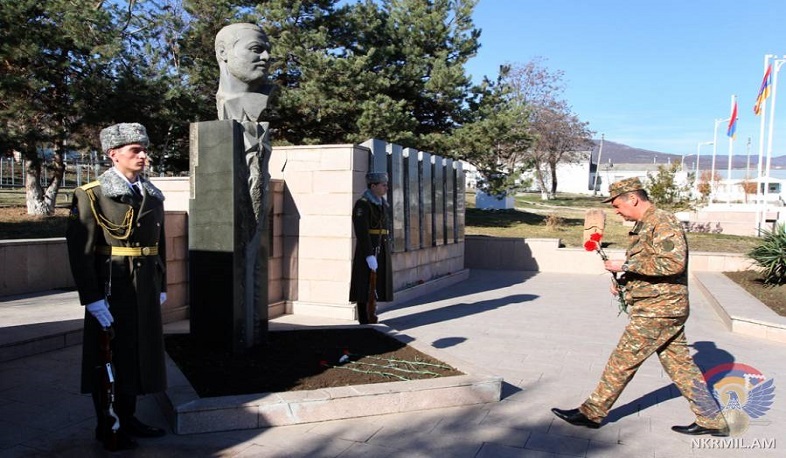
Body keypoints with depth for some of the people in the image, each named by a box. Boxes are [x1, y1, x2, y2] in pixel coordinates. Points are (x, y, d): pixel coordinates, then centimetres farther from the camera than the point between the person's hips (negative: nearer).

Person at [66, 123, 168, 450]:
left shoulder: (153, 196, 9)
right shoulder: (91, 195, -9)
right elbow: (80, 250, -13)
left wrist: (161, 287, 12)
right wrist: (92, 298, -17)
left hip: (145, 293, 6)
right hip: (110, 292, -6)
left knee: (138, 354, 14)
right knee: (109, 359, 6)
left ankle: (128, 419, 30)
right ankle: (107, 428, 22)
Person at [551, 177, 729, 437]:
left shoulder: (663, 223, -16)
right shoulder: (644, 225, 15)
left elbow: (674, 262, -28)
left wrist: (626, 265, -24)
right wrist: (624, 281, 7)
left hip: (658, 310, -10)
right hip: (664, 308, 10)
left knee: (622, 361, -3)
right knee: (680, 365, 14)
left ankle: (591, 413, 7)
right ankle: (712, 421, 23)